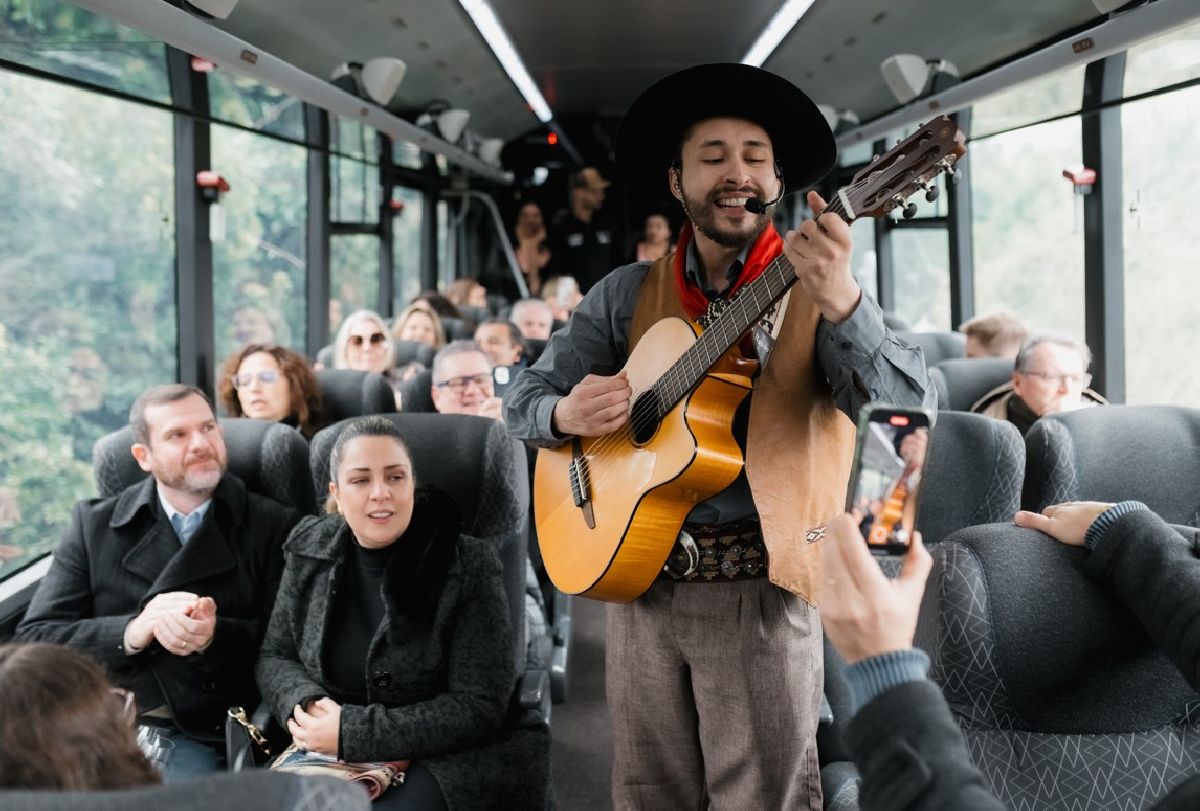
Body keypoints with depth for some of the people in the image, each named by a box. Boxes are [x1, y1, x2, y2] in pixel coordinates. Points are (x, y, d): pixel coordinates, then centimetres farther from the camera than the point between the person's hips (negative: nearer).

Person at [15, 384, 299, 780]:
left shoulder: (274, 526, 6)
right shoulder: (94, 524, 11)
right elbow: (36, 636, 4)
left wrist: (214, 637, -18)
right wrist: (131, 632, -13)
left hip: (200, 737, -1)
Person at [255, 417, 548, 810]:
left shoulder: (468, 565, -12)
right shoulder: (310, 551, 2)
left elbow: (479, 707, -15)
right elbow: (274, 657, 10)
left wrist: (354, 732, -20)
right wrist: (306, 705, -14)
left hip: (443, 759, -4)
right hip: (329, 754, 4)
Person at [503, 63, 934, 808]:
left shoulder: (816, 286, -3)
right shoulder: (628, 295, 7)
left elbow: (913, 401, -18)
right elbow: (524, 398, 10)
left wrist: (840, 304, -36)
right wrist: (566, 414, -15)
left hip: (759, 585, -3)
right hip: (638, 573, 3)